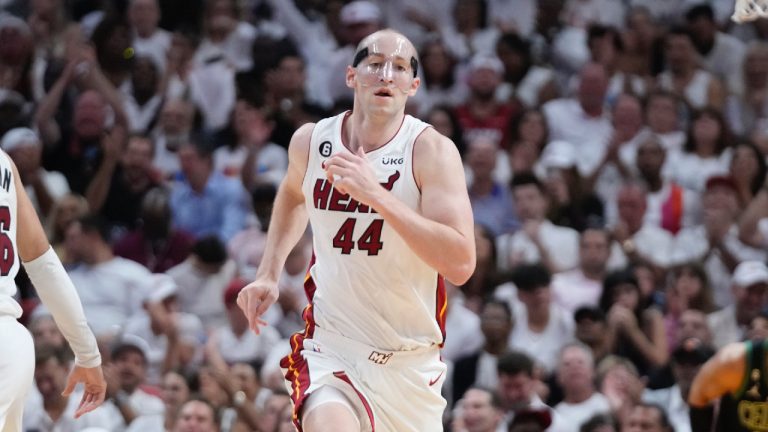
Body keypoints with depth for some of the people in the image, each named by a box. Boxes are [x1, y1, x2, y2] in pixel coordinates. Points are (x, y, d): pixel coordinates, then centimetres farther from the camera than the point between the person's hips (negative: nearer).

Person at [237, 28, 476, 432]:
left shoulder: (431, 149, -13)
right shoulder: (310, 141, -1)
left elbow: (460, 265, -25)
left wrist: (376, 194, -29)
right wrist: (268, 274, 14)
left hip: (411, 362, 0)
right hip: (331, 349, 0)